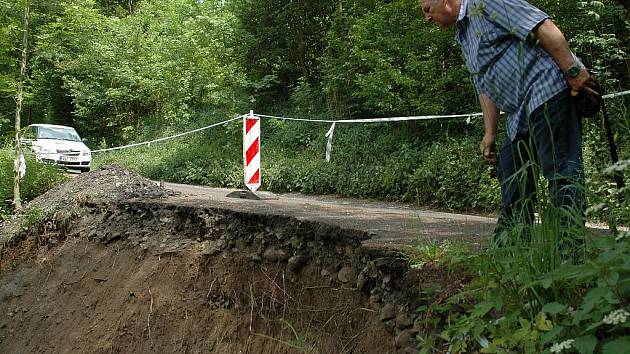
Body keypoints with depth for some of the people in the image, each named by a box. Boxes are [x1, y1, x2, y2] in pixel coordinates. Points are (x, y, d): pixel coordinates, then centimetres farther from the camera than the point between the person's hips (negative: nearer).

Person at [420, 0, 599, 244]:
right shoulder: (462, 35, 22)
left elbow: (546, 29, -15)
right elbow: (485, 87, 24)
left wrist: (574, 72, -19)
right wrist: (490, 134, 18)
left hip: (547, 91, -10)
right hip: (520, 114, 10)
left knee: (561, 168, -11)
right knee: (511, 175, 9)